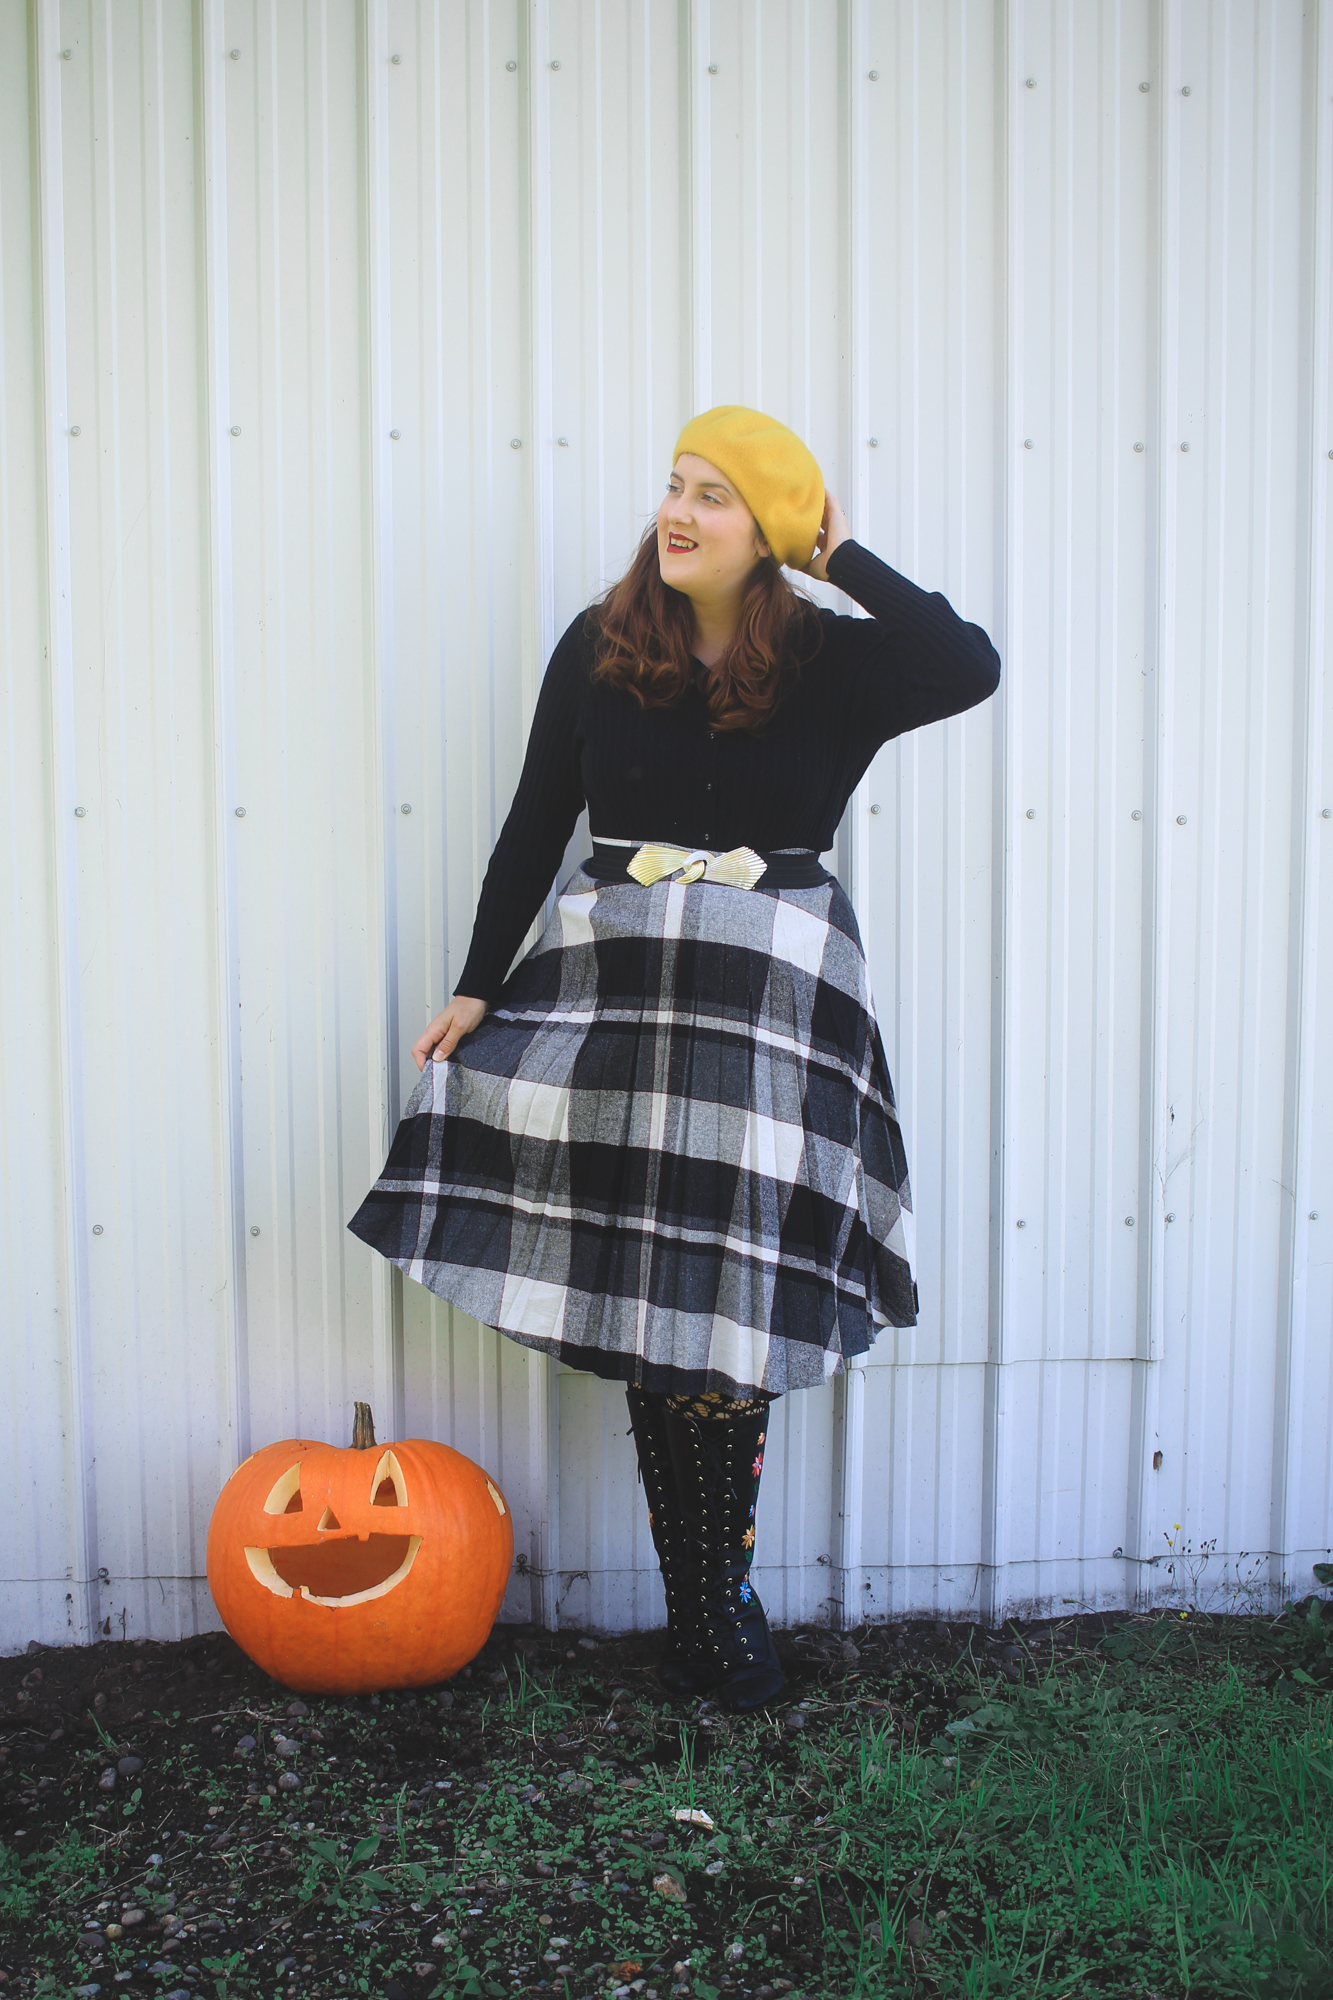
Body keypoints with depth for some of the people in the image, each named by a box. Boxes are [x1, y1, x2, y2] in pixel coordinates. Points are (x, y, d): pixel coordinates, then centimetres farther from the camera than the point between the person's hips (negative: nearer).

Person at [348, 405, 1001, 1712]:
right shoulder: (597, 650, 7)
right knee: (640, 1302, 2)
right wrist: (478, 987, 9)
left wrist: (846, 561, -5)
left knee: (727, 1301, -1)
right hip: (612, 987, 2)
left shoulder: (830, 663, 2)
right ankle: (708, 1608, 17)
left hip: (770, 1006, -1)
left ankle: (711, 1602, 19)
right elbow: (535, 824, 10)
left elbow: (971, 667, -16)